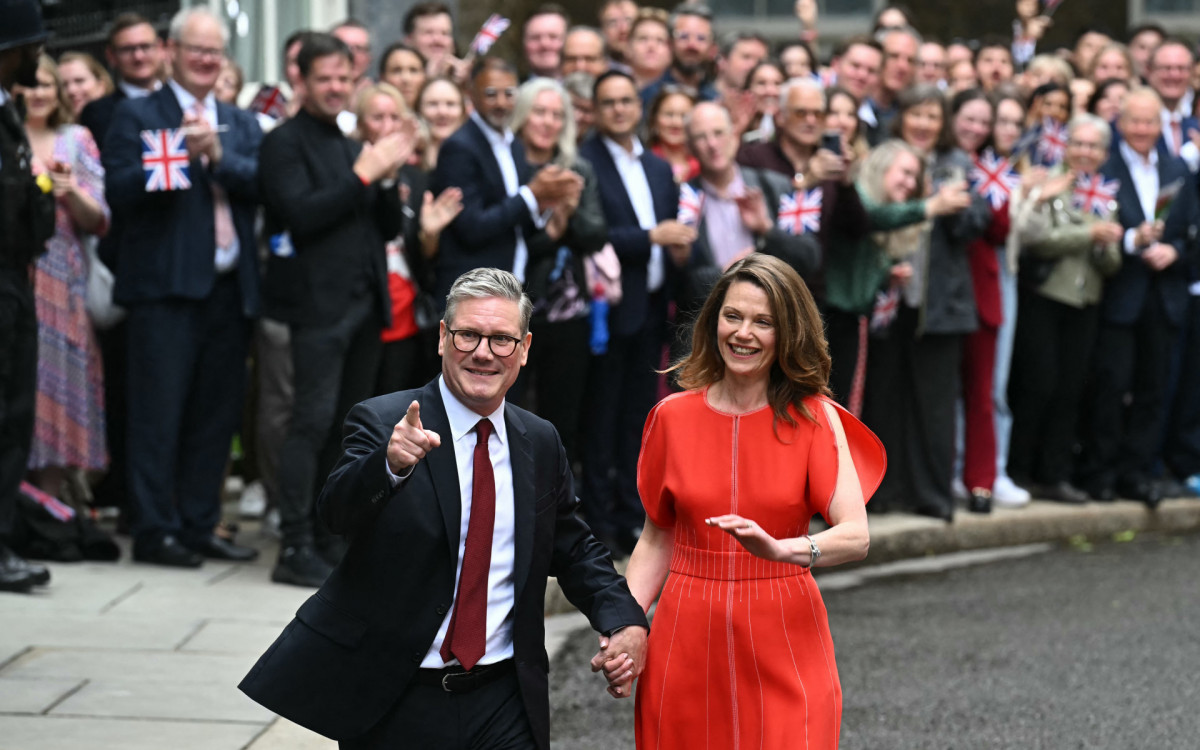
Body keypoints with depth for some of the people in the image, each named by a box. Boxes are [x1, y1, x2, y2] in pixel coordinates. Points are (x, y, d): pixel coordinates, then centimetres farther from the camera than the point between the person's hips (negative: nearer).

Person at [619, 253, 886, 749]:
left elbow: (856, 535, -14)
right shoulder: (673, 417, 3)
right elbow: (657, 537, 9)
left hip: (785, 644, -1)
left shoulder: (814, 418, -3)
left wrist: (780, 549, -33)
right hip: (689, 645, 2)